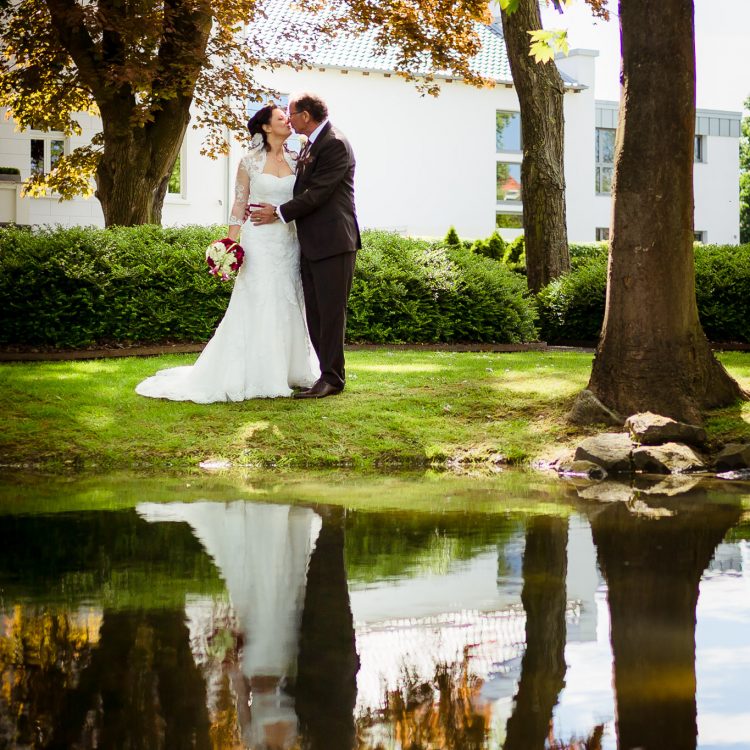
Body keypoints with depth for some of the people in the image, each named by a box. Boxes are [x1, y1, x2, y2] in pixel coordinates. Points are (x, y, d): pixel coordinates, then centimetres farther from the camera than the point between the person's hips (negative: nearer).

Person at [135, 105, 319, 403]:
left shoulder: (295, 161, 8)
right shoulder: (250, 162, -2)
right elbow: (239, 205, -1)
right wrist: (231, 245, -7)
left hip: (289, 241, 4)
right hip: (259, 241, -4)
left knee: (288, 308, 7)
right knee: (256, 308, -4)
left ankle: (286, 371, 17)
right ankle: (253, 376, 1)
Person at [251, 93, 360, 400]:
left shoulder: (335, 145, -14)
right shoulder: (310, 145, 16)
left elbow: (317, 193, -19)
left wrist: (279, 212, -12)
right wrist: (275, 208, 9)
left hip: (333, 242, -10)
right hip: (311, 244, 10)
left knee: (330, 311, -6)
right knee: (314, 312, 11)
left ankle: (332, 378, -2)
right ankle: (323, 374, 17)